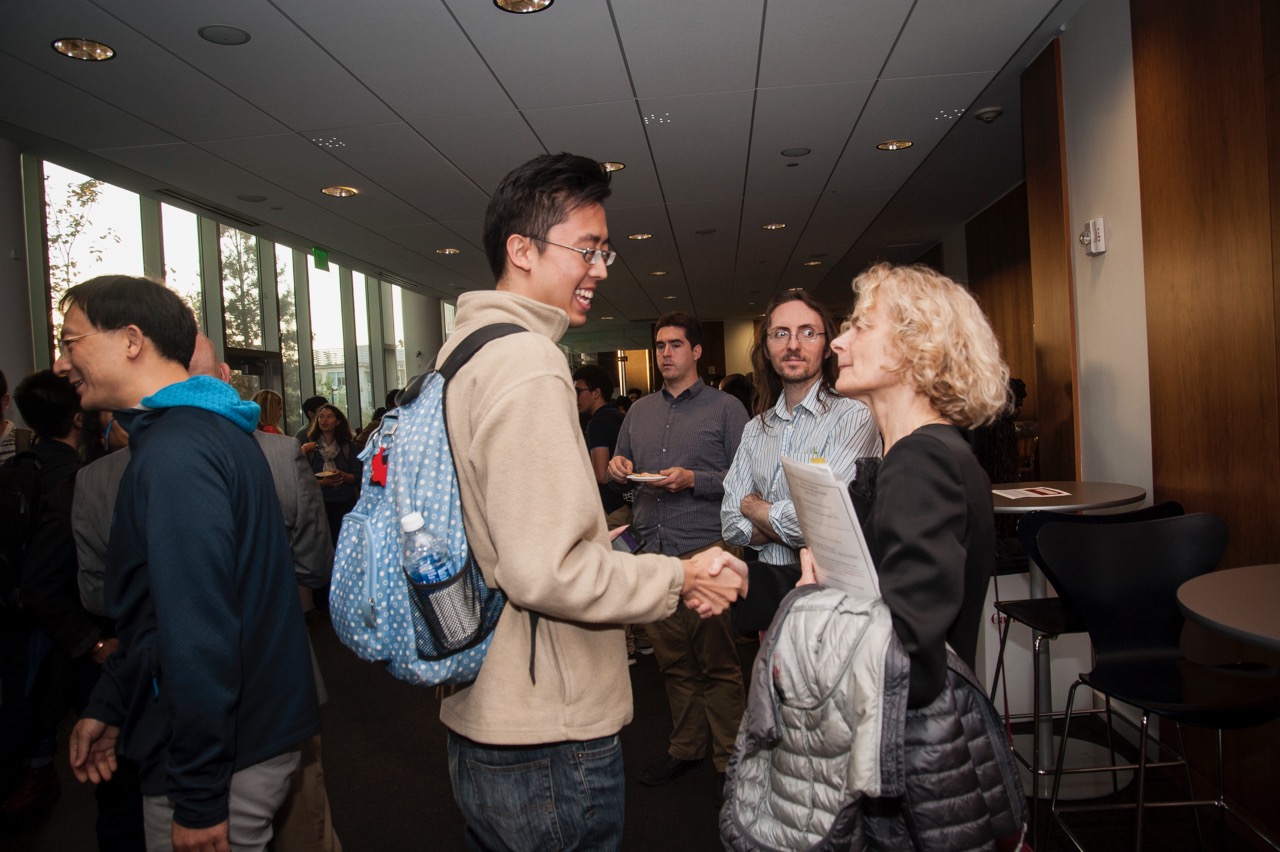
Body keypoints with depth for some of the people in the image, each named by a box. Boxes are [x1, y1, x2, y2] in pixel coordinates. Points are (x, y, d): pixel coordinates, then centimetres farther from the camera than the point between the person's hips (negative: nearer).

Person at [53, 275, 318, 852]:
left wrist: (198, 799, -20)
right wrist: (108, 704, 20)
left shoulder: (176, 452, -22)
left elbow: (198, 633, -25)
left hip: (222, 758, -9)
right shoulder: (209, 429, 10)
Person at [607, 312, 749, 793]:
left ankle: (730, 758, 15)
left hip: (705, 550, -5)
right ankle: (686, 748, 27)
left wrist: (693, 479, -17)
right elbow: (622, 468, 23)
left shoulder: (725, 408, 1)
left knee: (717, 661, 2)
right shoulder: (640, 411, 17)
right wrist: (618, 468, 1)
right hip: (653, 549, 5)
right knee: (672, 659, 12)